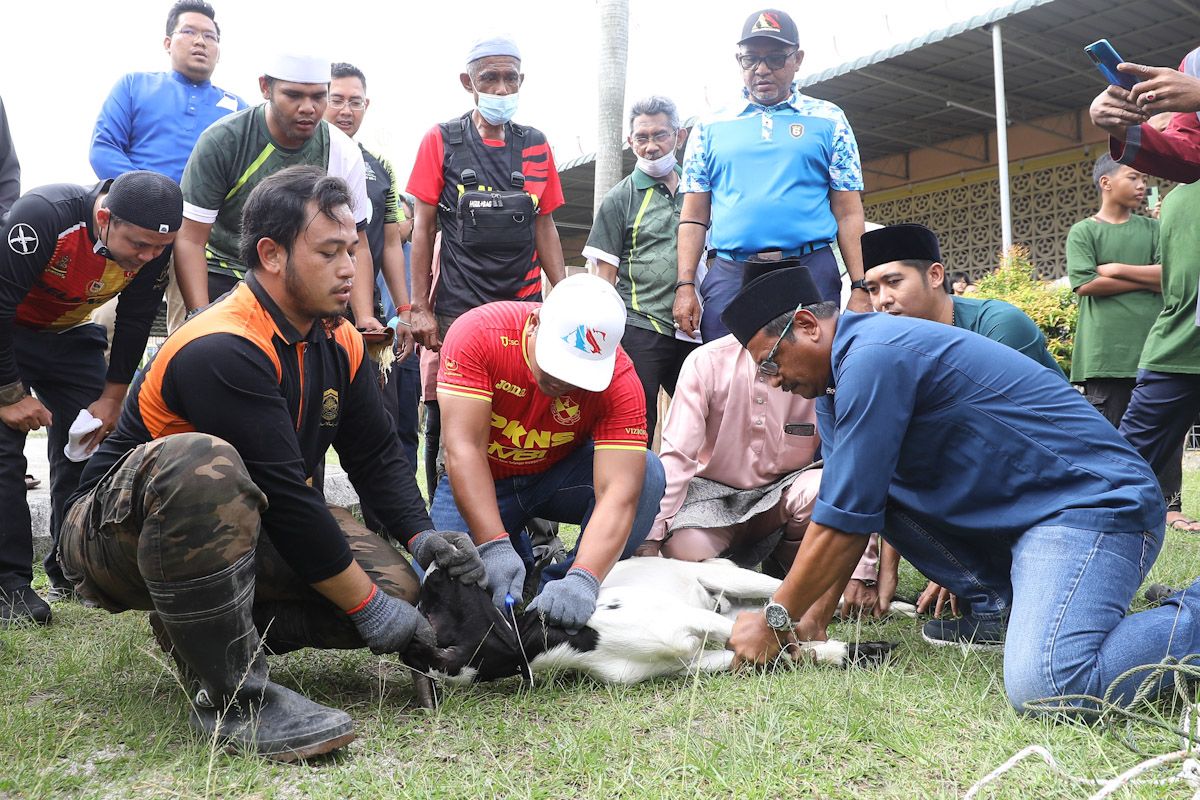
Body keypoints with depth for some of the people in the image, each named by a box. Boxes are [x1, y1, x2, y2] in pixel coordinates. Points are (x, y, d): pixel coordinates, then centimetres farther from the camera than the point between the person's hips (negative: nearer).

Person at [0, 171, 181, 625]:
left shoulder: (154, 247, -20)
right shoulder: (43, 216, -36)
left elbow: (134, 325, -6)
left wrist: (112, 399, -4)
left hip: (69, 335, 5)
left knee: (90, 444, -1)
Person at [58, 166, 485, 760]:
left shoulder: (339, 343, 0)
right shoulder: (221, 350, -27)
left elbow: (376, 456, 4)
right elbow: (284, 496, -29)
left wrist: (423, 536, -13)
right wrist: (365, 606, -23)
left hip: (246, 532, 8)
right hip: (118, 532, -7)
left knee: (394, 582, -13)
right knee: (202, 464, -41)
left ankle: (199, 631, 3)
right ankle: (229, 697, -29)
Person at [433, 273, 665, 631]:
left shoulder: (618, 378, -26)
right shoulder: (477, 333, -27)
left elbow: (618, 493, -33)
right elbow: (464, 447, -32)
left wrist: (583, 579, -49)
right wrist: (494, 547, -41)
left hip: (561, 474, 1)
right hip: (482, 481, 0)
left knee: (645, 474, -27)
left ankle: (559, 586, -10)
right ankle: (517, 549, 13)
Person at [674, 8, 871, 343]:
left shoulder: (828, 121, 10)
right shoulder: (710, 128, 12)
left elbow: (848, 213, 5)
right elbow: (694, 216, 10)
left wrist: (860, 288, -4)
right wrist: (685, 285, -1)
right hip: (729, 278, 1)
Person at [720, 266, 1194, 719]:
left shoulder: (871, 358, -20)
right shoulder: (838, 383, 11)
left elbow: (845, 520, -19)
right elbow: (842, 508, 15)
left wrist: (775, 622, -9)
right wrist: (812, 619, 10)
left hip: (1092, 501, -10)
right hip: (1012, 515, 10)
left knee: (1045, 687, -29)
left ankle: (1193, 616, -4)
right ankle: (994, 598, 7)